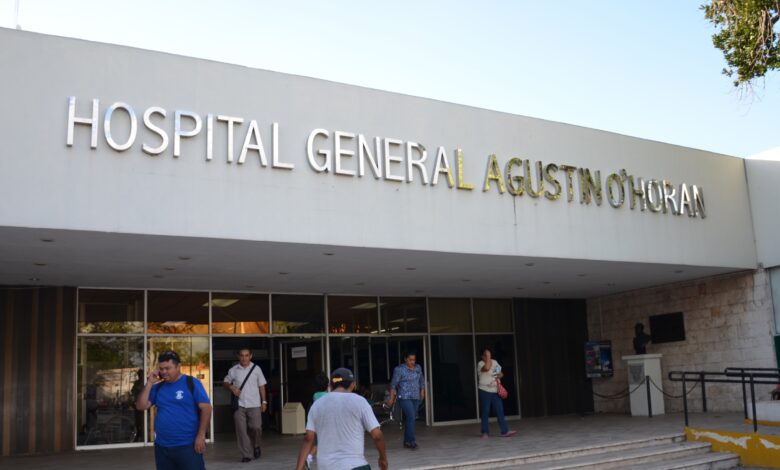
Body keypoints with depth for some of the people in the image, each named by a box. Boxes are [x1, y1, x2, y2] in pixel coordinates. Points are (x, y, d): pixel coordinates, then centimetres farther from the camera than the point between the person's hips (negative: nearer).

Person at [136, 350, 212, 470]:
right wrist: (149, 383, -3)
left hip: (187, 445, -5)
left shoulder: (191, 383, -5)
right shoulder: (158, 387, 10)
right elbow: (141, 406, 5)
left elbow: (206, 408, -8)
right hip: (162, 446, 6)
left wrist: (201, 435, -14)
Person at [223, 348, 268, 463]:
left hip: (254, 404, -1)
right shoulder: (233, 370, 2)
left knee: (256, 427, -6)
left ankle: (256, 446, 23)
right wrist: (231, 387, -9)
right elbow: (225, 382, 12)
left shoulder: (256, 369, 3)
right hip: (239, 405, 1)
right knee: (241, 430, -3)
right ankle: (246, 455, 5)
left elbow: (261, 386, 7)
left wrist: (264, 401, 5)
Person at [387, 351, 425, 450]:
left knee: (410, 419, 6)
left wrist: (422, 392, 17)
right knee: (411, 417, -16)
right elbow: (393, 384, -8)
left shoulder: (418, 368, 8)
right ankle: (411, 441, -12)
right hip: (404, 397, -6)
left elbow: (422, 380, 21)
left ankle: (406, 441, 14)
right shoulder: (399, 369, -9)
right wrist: (391, 398, -10)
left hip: (416, 397, 6)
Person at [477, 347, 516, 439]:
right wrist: (488, 357, -22)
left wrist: (500, 375, -2)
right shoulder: (480, 364, -10)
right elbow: (487, 368, -33)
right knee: (485, 412, 1)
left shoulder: (495, 362, 11)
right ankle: (485, 432, 11)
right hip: (485, 391, -5)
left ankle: (505, 431, 1)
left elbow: (500, 373, 22)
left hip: (495, 391, 5)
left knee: (500, 411, 1)